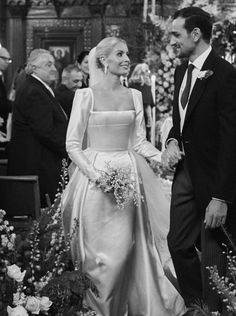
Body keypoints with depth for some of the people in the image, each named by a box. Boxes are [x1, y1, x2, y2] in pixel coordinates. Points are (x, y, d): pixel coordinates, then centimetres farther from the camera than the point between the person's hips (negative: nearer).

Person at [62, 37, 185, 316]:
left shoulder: (134, 96, 9)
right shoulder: (86, 95, -4)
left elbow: (139, 141, 11)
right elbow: (72, 144, -4)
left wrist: (163, 157, -7)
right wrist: (94, 173, -17)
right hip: (96, 173, -4)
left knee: (127, 248, 2)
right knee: (100, 250, -2)